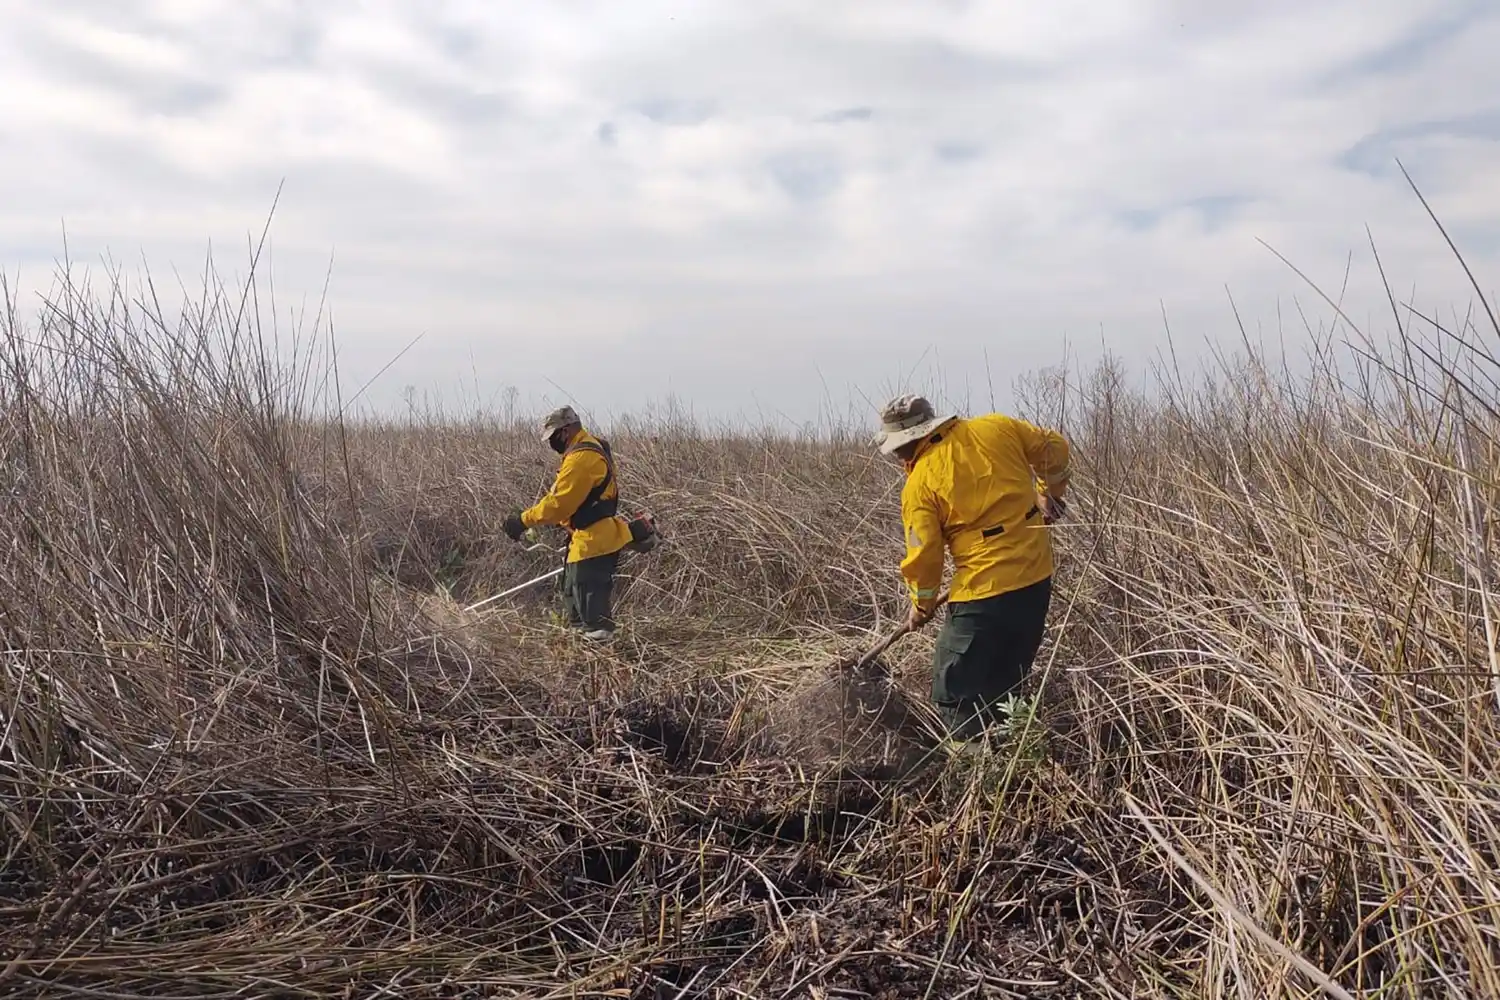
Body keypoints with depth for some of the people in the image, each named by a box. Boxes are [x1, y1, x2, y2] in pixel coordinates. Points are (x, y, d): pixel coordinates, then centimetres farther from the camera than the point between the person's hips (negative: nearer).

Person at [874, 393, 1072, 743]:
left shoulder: (919, 485, -9)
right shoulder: (996, 427, 2)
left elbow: (923, 556, -8)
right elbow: (1053, 448, 11)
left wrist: (922, 605, 9)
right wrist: (1050, 494, 27)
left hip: (984, 592, -7)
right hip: (1037, 579, 7)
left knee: (955, 698, 4)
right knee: (1007, 686, 20)